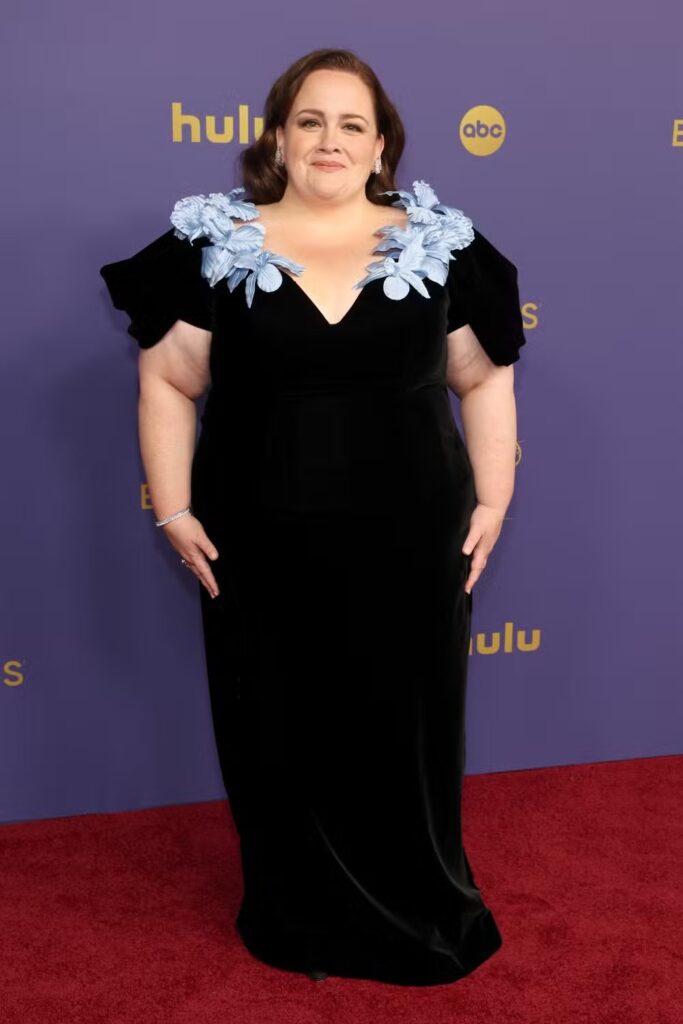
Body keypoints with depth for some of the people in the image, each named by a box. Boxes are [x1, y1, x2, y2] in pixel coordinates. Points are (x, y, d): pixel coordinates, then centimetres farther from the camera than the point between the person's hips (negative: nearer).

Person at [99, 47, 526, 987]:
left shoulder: (438, 246, 3)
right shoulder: (215, 247, 0)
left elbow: (484, 380, 7)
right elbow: (168, 381, 2)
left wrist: (492, 501, 2)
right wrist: (175, 511, -4)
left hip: (408, 548, 1)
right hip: (264, 552, 0)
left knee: (405, 732, 12)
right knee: (282, 737, 11)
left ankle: (420, 915, 34)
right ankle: (300, 918, 33)